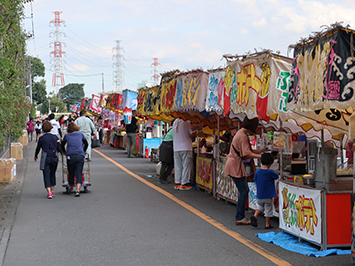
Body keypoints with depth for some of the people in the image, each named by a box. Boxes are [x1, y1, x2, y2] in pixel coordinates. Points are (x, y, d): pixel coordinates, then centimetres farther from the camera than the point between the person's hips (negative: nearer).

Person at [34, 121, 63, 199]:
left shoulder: (41, 138, -3)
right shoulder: (55, 137, 2)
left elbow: (38, 149, 8)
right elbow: (59, 149, 3)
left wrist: (35, 156, 27)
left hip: (45, 158, -3)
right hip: (54, 157, 3)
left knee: (46, 175, 0)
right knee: (52, 174, 20)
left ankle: (49, 193, -11)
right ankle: (52, 191, 25)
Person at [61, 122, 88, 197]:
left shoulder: (67, 136, 9)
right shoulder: (80, 134, 12)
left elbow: (62, 145, 23)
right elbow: (86, 144, 24)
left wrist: (65, 152, 40)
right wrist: (83, 151, 40)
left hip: (70, 156, 0)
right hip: (80, 156, 0)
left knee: (71, 174, 12)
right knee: (79, 174, -2)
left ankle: (71, 190, 22)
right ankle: (78, 190, -17)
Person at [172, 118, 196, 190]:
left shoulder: (175, 123, 9)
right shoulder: (187, 123, -8)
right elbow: (192, 135, -13)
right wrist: (195, 135, 10)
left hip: (176, 149, 5)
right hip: (186, 148, -5)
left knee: (178, 166, 12)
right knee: (186, 166, 1)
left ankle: (177, 183, 14)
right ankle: (183, 184, -1)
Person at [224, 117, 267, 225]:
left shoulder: (242, 134, 15)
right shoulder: (242, 136, -18)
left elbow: (249, 151, 17)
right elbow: (247, 154, -24)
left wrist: (262, 150, 13)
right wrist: (261, 156, -25)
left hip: (235, 166, 11)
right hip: (235, 166, -11)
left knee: (244, 190, 13)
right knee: (243, 192, -6)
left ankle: (240, 216, 18)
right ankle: (239, 218, 0)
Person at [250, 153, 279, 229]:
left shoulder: (257, 171, -3)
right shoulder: (270, 172, -17)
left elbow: (255, 180, 10)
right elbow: (277, 177, -1)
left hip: (259, 195, 5)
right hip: (268, 195, -5)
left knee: (260, 207, 24)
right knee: (268, 209, 7)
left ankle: (255, 216, 3)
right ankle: (267, 224, 14)